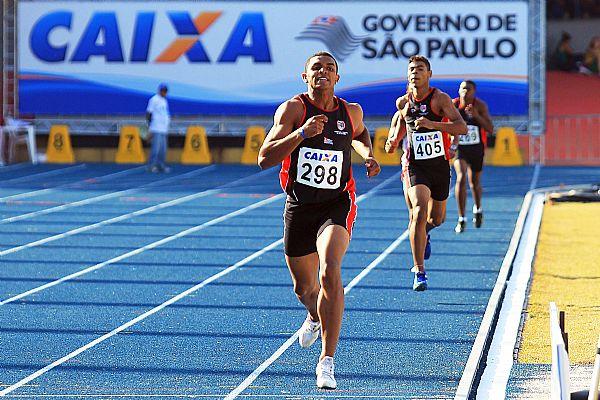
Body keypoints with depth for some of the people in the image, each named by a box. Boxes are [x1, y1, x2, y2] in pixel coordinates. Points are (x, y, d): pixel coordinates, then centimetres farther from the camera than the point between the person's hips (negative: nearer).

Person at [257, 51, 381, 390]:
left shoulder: (351, 111, 1)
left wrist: (368, 155, 6)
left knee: (330, 272, -26)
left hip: (337, 205, -1)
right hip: (299, 206, 1)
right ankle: (316, 317, 55)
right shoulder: (292, 109, -8)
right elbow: (265, 159, -18)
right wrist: (301, 134, -30)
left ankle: (327, 361, -24)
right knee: (304, 288, 15)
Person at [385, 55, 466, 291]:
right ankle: (419, 270, -18)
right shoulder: (403, 102, 0)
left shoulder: (440, 98, -10)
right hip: (414, 166, 0)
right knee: (419, 213, -20)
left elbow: (462, 128, -21)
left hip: (440, 165, 1)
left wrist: (432, 124, -33)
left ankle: (424, 232, 54)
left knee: (436, 218, 15)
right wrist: (393, 142, 1)